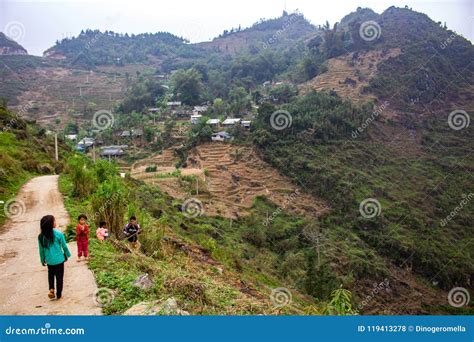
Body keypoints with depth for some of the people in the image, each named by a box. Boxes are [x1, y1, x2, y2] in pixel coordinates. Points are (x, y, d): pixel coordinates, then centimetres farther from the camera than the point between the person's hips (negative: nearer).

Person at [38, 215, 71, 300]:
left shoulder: (41, 236, -9)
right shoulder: (59, 234, -18)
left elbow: (41, 250, 2)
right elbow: (64, 246, -6)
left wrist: (42, 260, 16)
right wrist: (67, 255, 11)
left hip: (49, 260, 3)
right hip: (59, 259, -3)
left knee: (51, 274, 27)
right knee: (59, 277, 11)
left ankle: (51, 289, 9)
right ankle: (59, 295, 21)